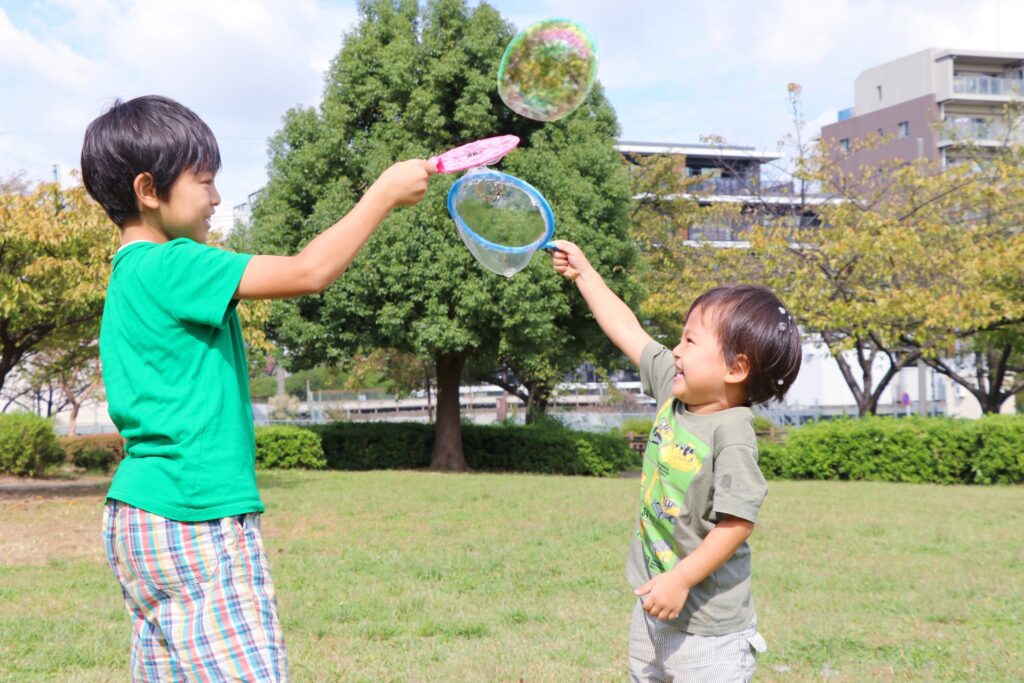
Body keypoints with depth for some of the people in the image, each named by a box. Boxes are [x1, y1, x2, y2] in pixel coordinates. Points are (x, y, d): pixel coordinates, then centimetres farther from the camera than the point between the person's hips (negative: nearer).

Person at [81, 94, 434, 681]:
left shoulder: (131, 276, 16)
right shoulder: (172, 267, -13)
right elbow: (310, 271, -17)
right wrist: (386, 193, -7)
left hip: (144, 514, 10)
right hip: (194, 522, -10)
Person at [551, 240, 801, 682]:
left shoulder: (731, 434, -22)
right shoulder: (673, 390, 1)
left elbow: (736, 524, -24)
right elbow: (626, 331, 11)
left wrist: (681, 579, -24)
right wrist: (583, 273, 17)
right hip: (653, 601, 9)